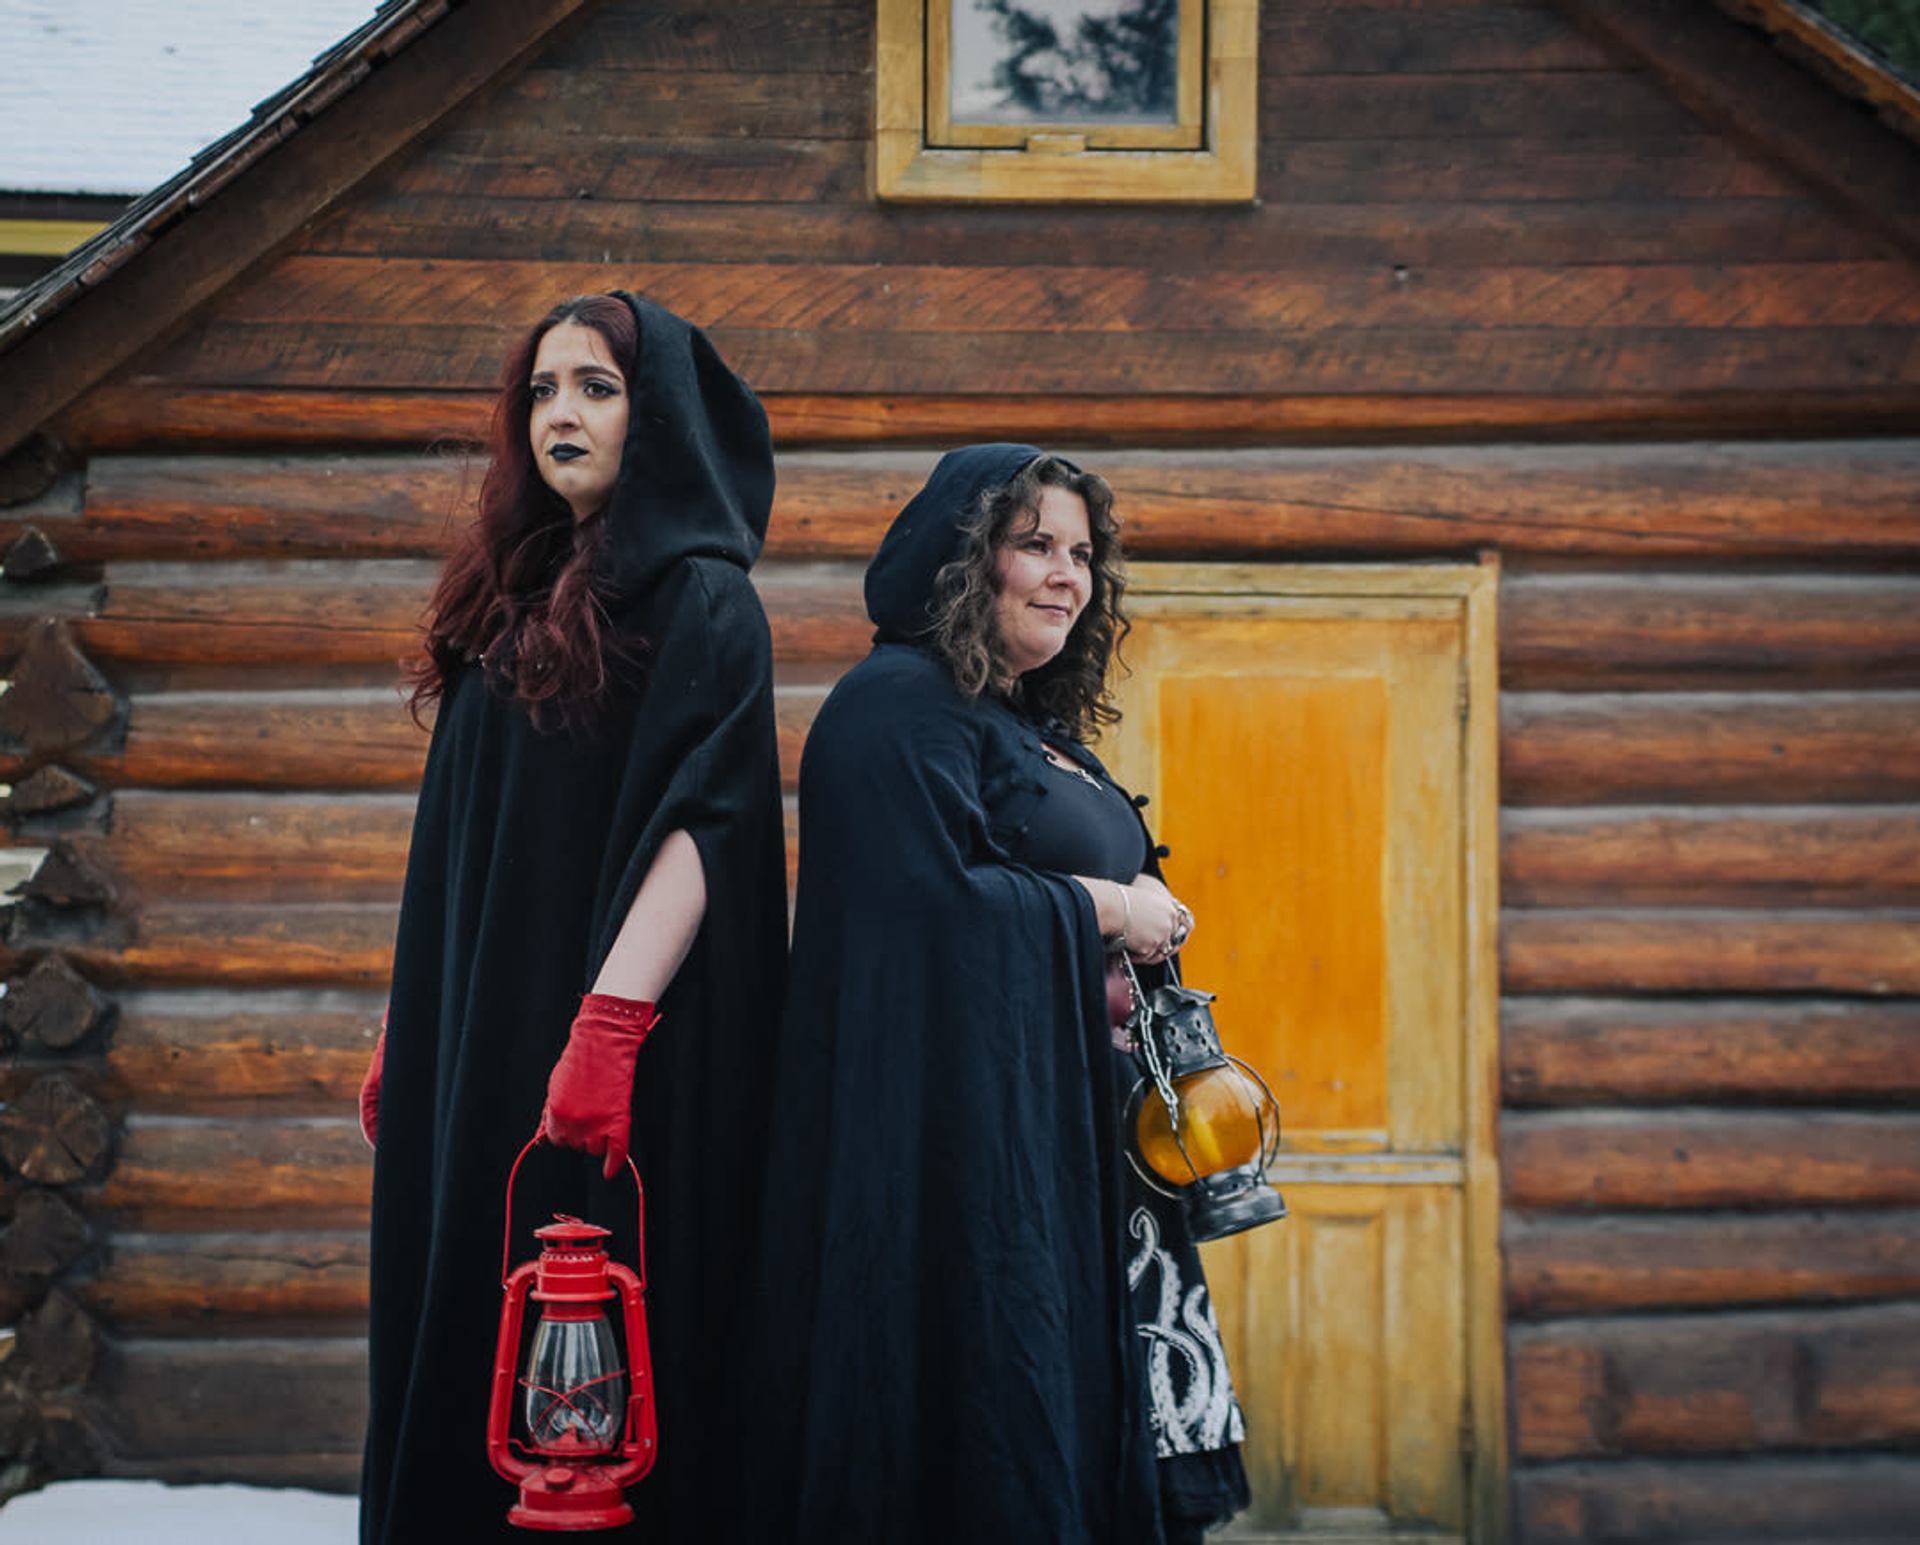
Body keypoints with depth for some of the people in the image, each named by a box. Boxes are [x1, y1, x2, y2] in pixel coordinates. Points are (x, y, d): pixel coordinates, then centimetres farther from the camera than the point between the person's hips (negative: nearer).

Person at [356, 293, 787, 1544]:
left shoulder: (702, 604, -5)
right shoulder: (518, 598, 17)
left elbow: (697, 826, -16)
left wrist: (609, 1023, -26)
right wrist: (407, 1033, 15)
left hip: (614, 1062, -7)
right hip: (480, 1043, 7)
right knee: (459, 1344, 8)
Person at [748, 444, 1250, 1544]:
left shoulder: (1044, 731, 19)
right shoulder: (899, 708, -9)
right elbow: (926, 899, -21)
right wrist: (1100, 909, -10)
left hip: (1078, 1142, 9)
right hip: (971, 1136, -9)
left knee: (1087, 1438, 6)